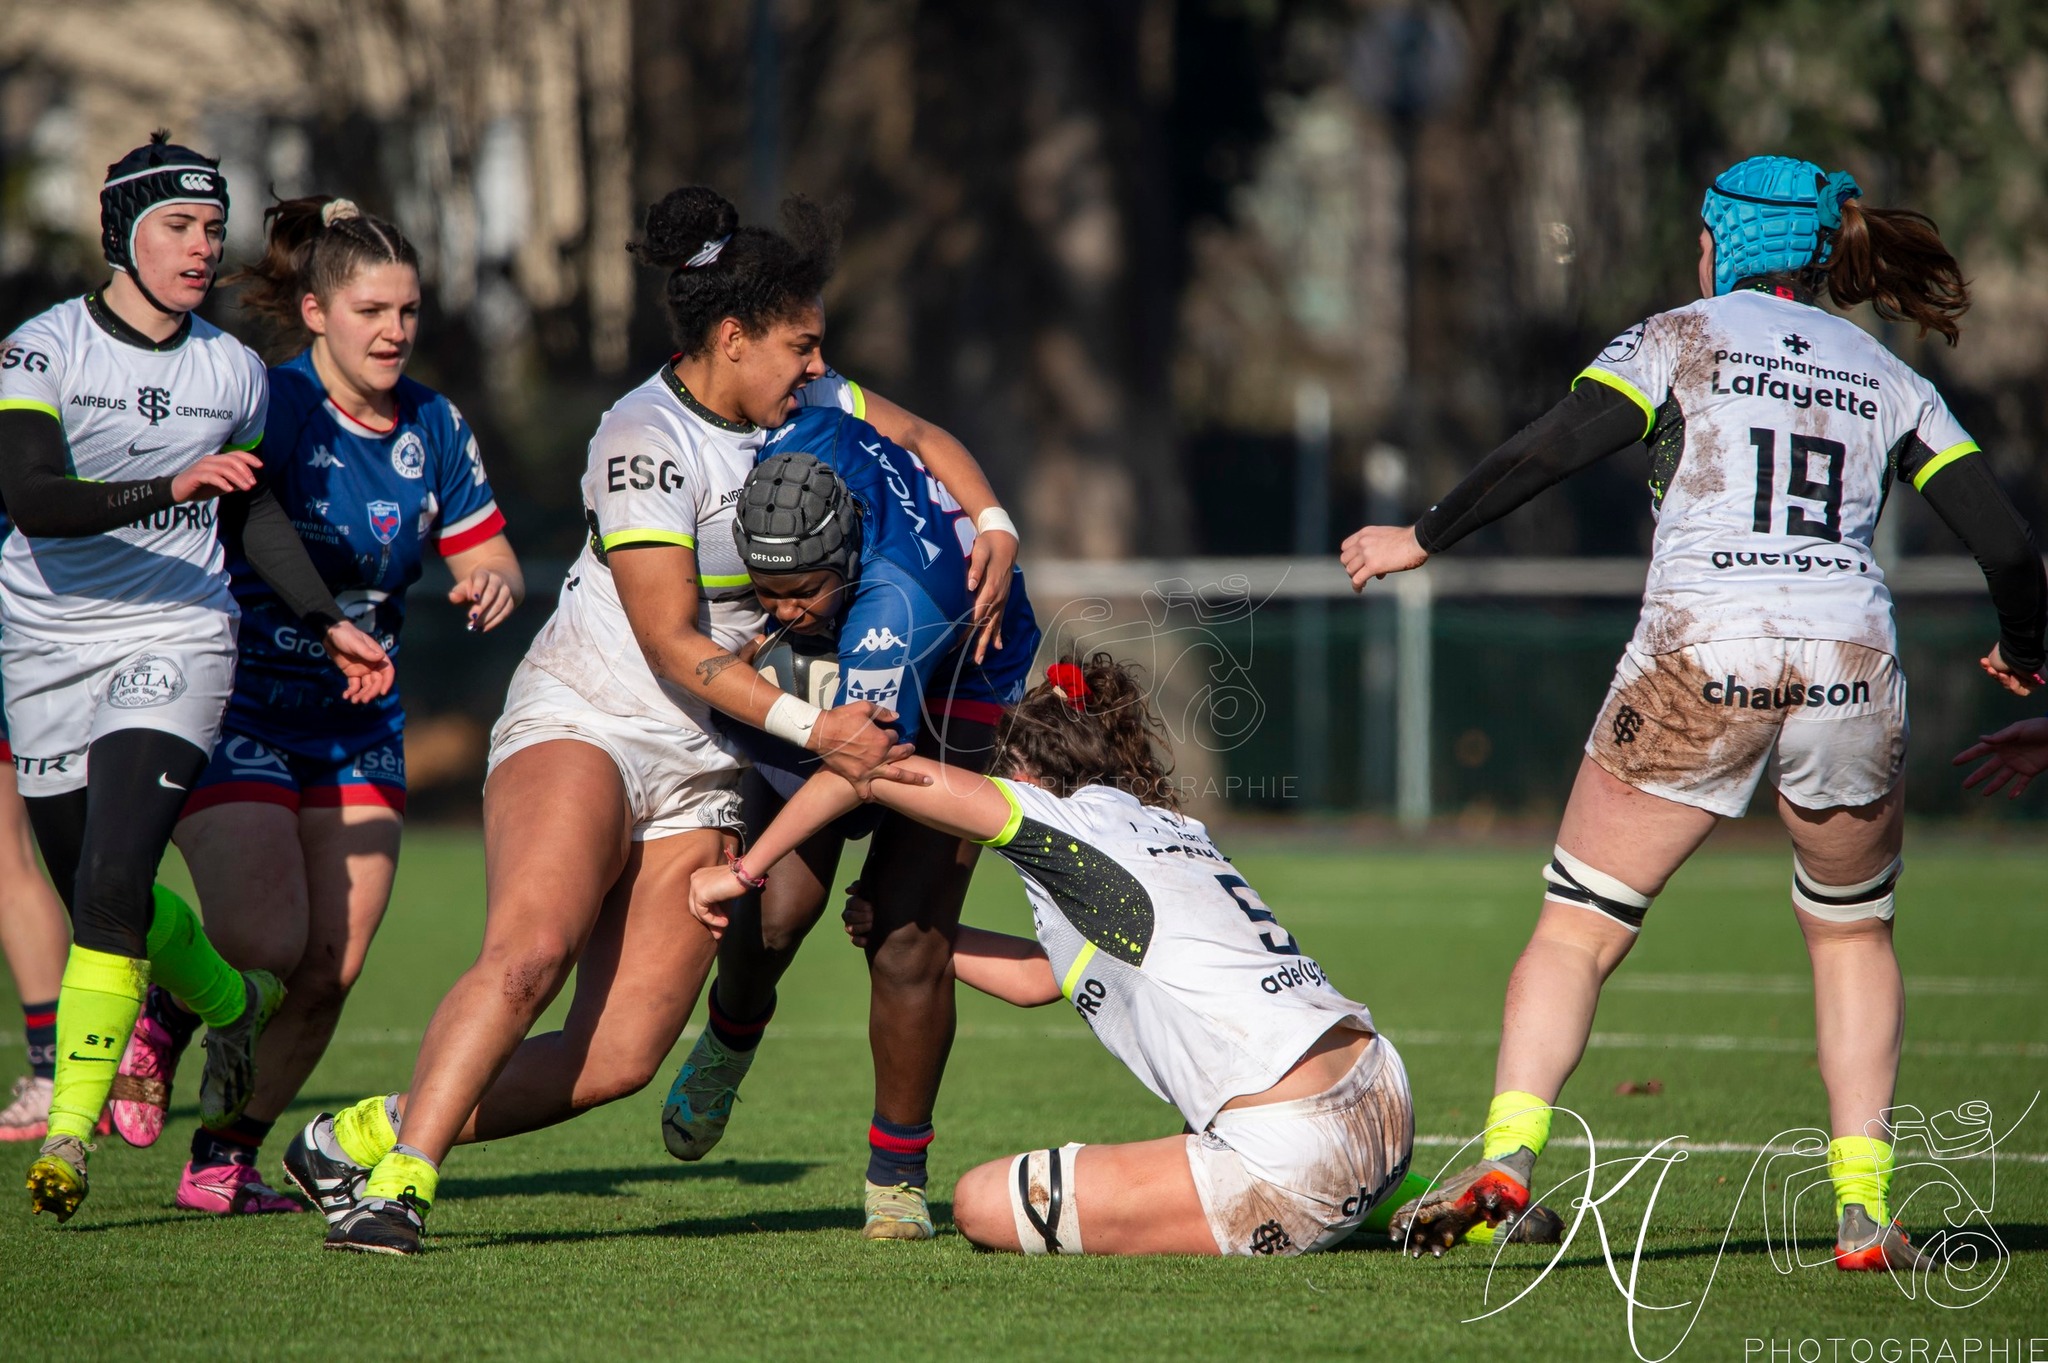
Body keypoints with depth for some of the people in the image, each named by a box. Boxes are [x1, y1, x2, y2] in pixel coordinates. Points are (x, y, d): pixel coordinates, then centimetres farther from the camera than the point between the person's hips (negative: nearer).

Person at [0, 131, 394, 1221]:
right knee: (94, 893, 9)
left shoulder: (234, 372, 4)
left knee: (112, 882, -18)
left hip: (175, 644, 0)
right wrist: (169, 487, -34)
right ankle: (231, 1001, 41)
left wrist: (326, 622, 15)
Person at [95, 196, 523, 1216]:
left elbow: (488, 558, 12)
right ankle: (164, 1012, 16)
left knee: (333, 967, -4)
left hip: (359, 729, 5)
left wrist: (494, 583, -12)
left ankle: (225, 1160, 10)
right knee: (268, 941, -17)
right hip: (237, 708, -5)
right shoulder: (268, 405, -12)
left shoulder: (432, 427, 5)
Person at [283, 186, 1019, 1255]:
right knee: (530, 951, -33)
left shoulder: (792, 400, 7)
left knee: (618, 1060, -8)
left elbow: (921, 441, 23)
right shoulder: (646, 441, -16)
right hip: (582, 721, -7)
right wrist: (811, 729, -24)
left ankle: (365, 1136, 2)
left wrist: (994, 530, 5)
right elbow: (672, 643, -18)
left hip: (699, 769, 7)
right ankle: (396, 1185, -29)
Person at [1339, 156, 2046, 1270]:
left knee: (1575, 929, 6)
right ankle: (1864, 1208, 11)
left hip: (1695, 670, -3)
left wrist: (1423, 538, 7)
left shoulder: (1684, 337, 9)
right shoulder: (1888, 381, 17)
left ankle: (1506, 1159, -13)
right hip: (1850, 676, 3)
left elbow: (1548, 450, -4)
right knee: (1852, 933, 23)